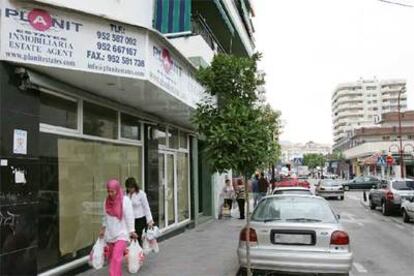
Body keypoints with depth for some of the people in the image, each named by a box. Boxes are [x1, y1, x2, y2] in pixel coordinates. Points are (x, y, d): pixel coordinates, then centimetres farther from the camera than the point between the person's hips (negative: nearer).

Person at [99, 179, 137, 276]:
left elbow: (129, 217, -10)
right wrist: (103, 229, 18)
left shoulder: (125, 200, -13)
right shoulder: (107, 201, 1)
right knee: (111, 257, 13)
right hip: (110, 234, 5)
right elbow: (106, 217, 14)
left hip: (121, 234, -5)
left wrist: (132, 231, -10)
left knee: (116, 258, -14)